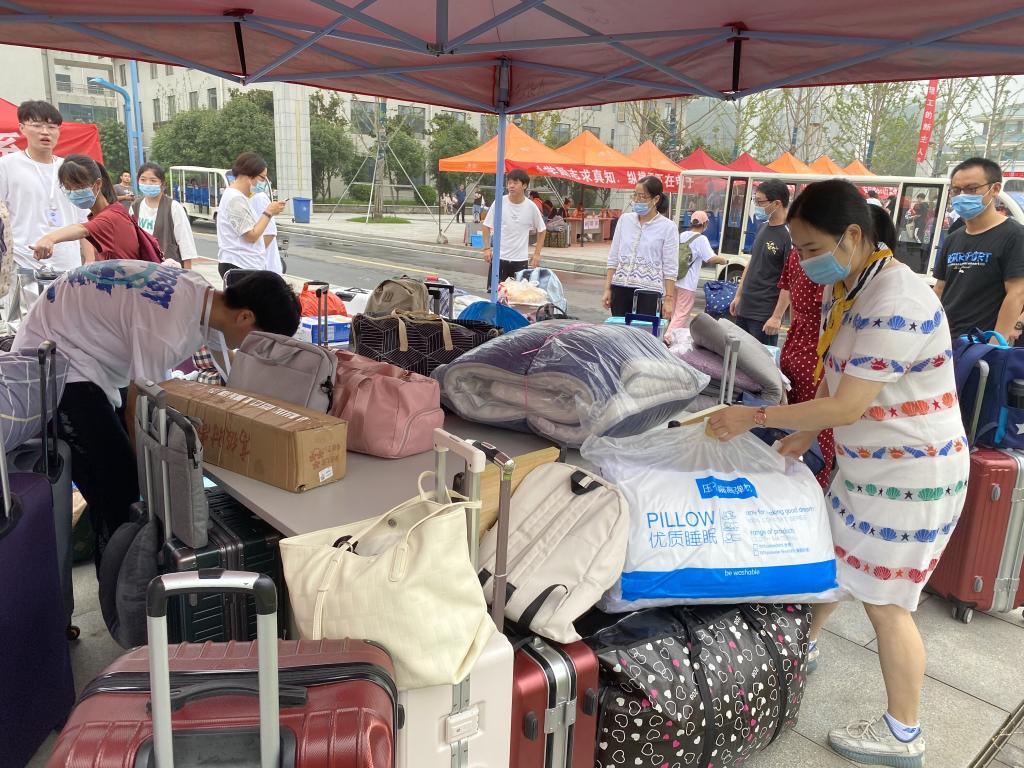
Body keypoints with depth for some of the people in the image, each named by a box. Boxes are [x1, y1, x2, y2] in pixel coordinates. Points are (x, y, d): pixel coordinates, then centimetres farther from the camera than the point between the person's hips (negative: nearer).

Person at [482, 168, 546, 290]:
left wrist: (537, 254, 4)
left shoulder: (531, 207, -5)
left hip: (520, 259, 0)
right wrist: (486, 248, -3)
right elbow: (487, 226, 5)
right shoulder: (499, 202, -6)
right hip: (499, 257, 0)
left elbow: (541, 230, 8)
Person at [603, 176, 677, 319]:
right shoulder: (625, 219, 8)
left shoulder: (668, 227, -3)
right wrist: (607, 288, 7)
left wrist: (668, 299, -7)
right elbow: (613, 257, 11)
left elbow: (670, 268, -3)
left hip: (648, 291, -3)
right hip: (620, 288, 4)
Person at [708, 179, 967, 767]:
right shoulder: (847, 288, 2)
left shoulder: (894, 306, -29)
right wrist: (807, 432, 4)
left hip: (911, 476, -9)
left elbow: (847, 407, -29)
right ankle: (805, 645, 48)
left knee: (884, 602, 3)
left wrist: (754, 418, -23)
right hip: (866, 466, 9)